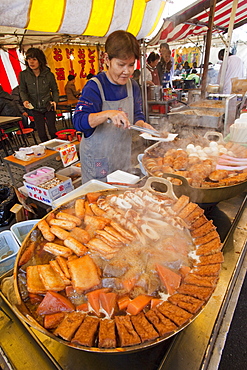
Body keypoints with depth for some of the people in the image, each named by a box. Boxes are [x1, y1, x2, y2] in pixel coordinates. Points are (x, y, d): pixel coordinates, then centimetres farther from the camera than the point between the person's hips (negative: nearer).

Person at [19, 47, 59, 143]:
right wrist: (25, 100, -14)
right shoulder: (24, 75, -5)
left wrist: (55, 101, -13)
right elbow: (22, 90, 5)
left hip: (48, 107, -1)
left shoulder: (49, 75, -7)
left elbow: (55, 90, 4)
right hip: (35, 109, 1)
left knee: (52, 130, -1)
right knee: (41, 134, 5)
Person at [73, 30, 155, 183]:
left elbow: (137, 115, 9)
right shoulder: (94, 86, -15)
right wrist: (108, 114, -40)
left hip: (123, 157, 6)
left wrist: (142, 124, -15)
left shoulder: (132, 86, 3)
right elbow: (79, 121, -25)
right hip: (97, 158, -5)